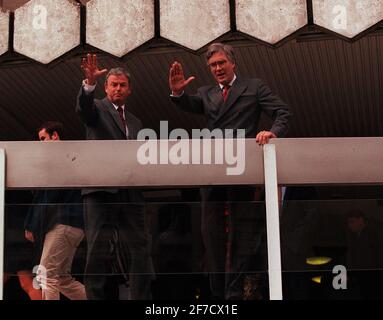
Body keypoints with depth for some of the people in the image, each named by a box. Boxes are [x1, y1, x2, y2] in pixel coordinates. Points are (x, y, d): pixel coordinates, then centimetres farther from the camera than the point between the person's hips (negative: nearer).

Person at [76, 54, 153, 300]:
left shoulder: (135, 122, 26)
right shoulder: (97, 108, 9)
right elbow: (83, 107, -15)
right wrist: (90, 82, -33)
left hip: (131, 193, 5)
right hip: (101, 189, -5)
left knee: (140, 249, 0)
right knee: (99, 251, -7)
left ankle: (143, 298, 3)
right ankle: (97, 296, -5)